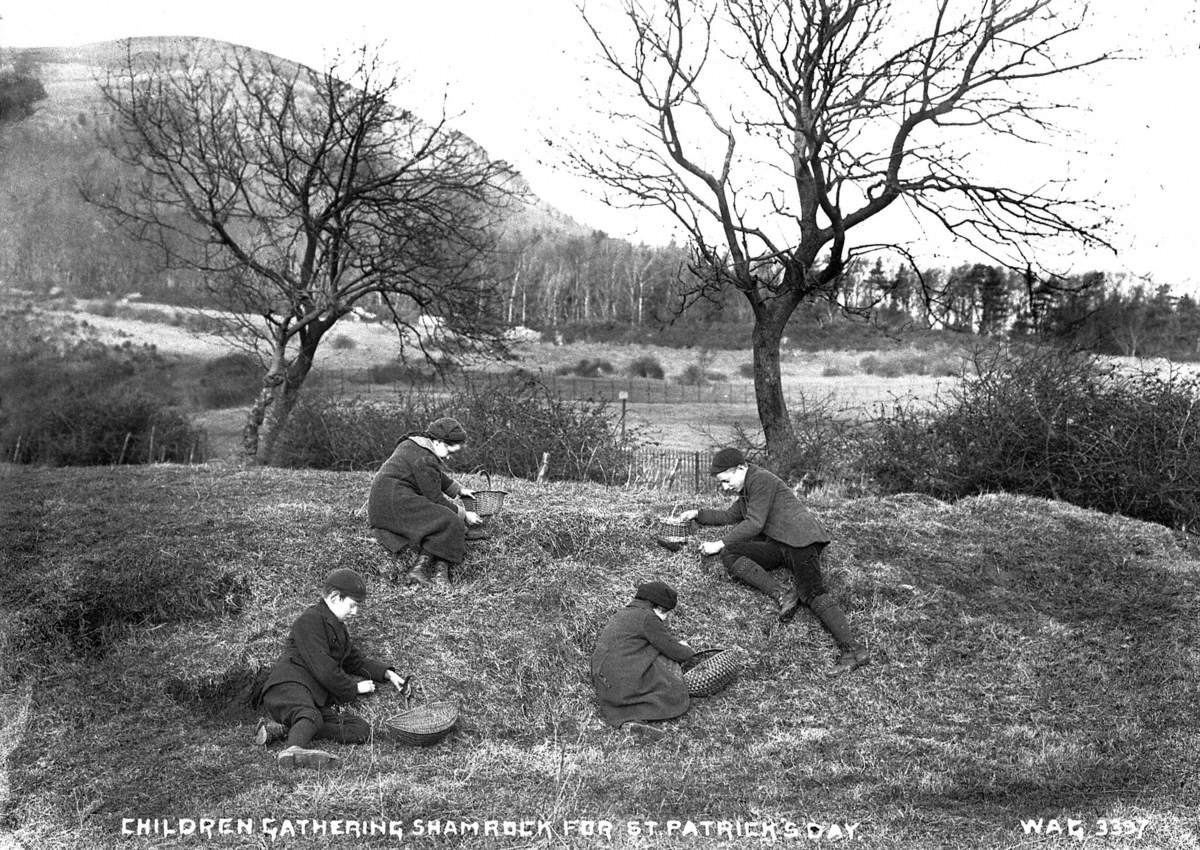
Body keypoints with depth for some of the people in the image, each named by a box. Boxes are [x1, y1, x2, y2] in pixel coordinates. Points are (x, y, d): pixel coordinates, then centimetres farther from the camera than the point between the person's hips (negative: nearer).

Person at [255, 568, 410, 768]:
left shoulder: (337, 627, 27)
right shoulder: (310, 620, -6)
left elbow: (354, 659, 37)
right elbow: (322, 668, -14)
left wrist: (387, 673, 22)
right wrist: (353, 687, -2)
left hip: (318, 698, 9)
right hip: (288, 686, -8)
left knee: (361, 730, -14)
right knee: (311, 715, -40)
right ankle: (294, 749, -70)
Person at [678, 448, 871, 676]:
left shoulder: (761, 480, -6)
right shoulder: (746, 490, 25)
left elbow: (754, 523, -14)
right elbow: (730, 516, 40)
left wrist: (720, 544, -10)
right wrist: (698, 515, 32)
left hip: (800, 539, -9)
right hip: (777, 546, 9)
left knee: (812, 593, -26)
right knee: (729, 556, -9)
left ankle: (853, 649, -35)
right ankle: (781, 595, -22)